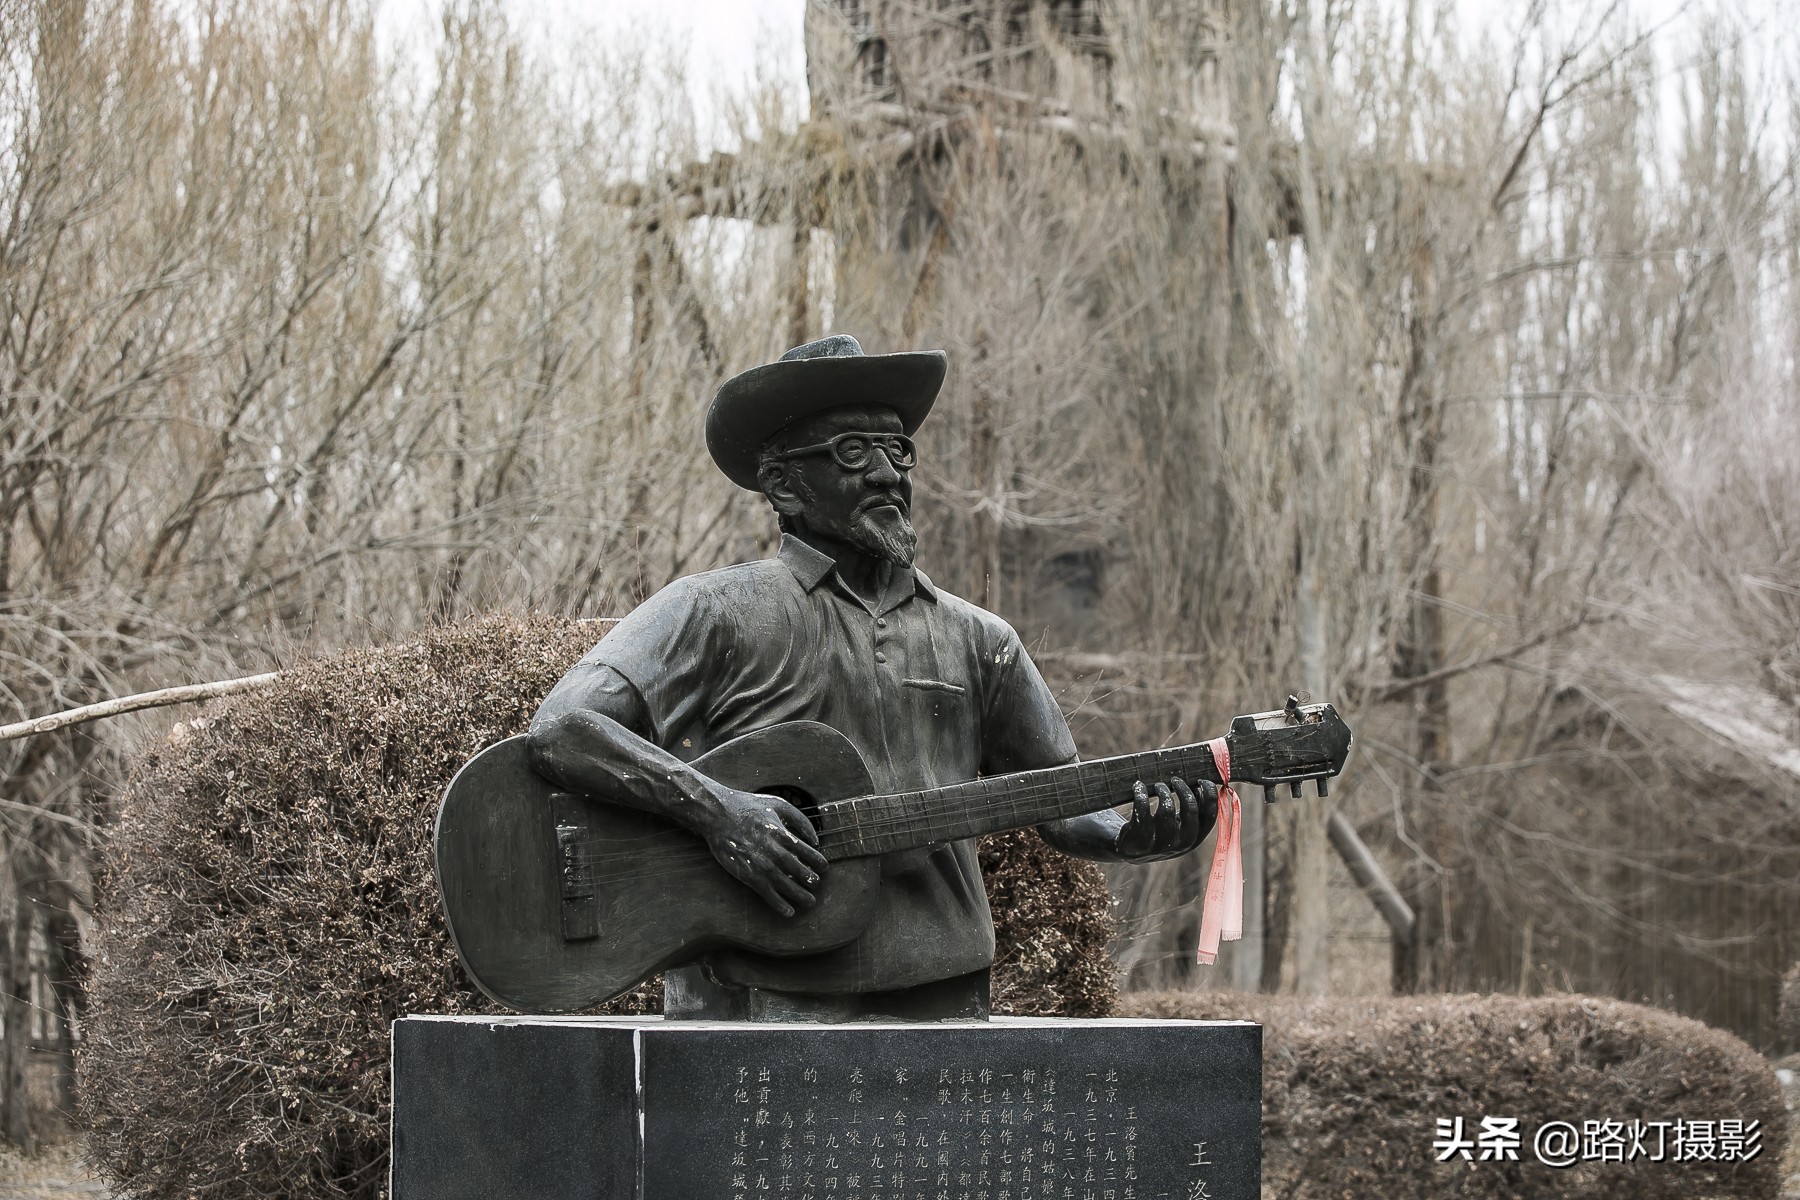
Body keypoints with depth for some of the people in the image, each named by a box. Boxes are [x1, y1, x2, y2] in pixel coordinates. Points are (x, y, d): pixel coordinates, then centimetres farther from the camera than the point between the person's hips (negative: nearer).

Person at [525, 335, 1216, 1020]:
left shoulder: (976, 641, 16)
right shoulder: (717, 613, 1)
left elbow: (1061, 805, 20)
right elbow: (557, 733, -9)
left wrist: (1138, 832, -2)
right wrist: (713, 806, -21)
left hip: (941, 999, 6)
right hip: (763, 1006, -5)